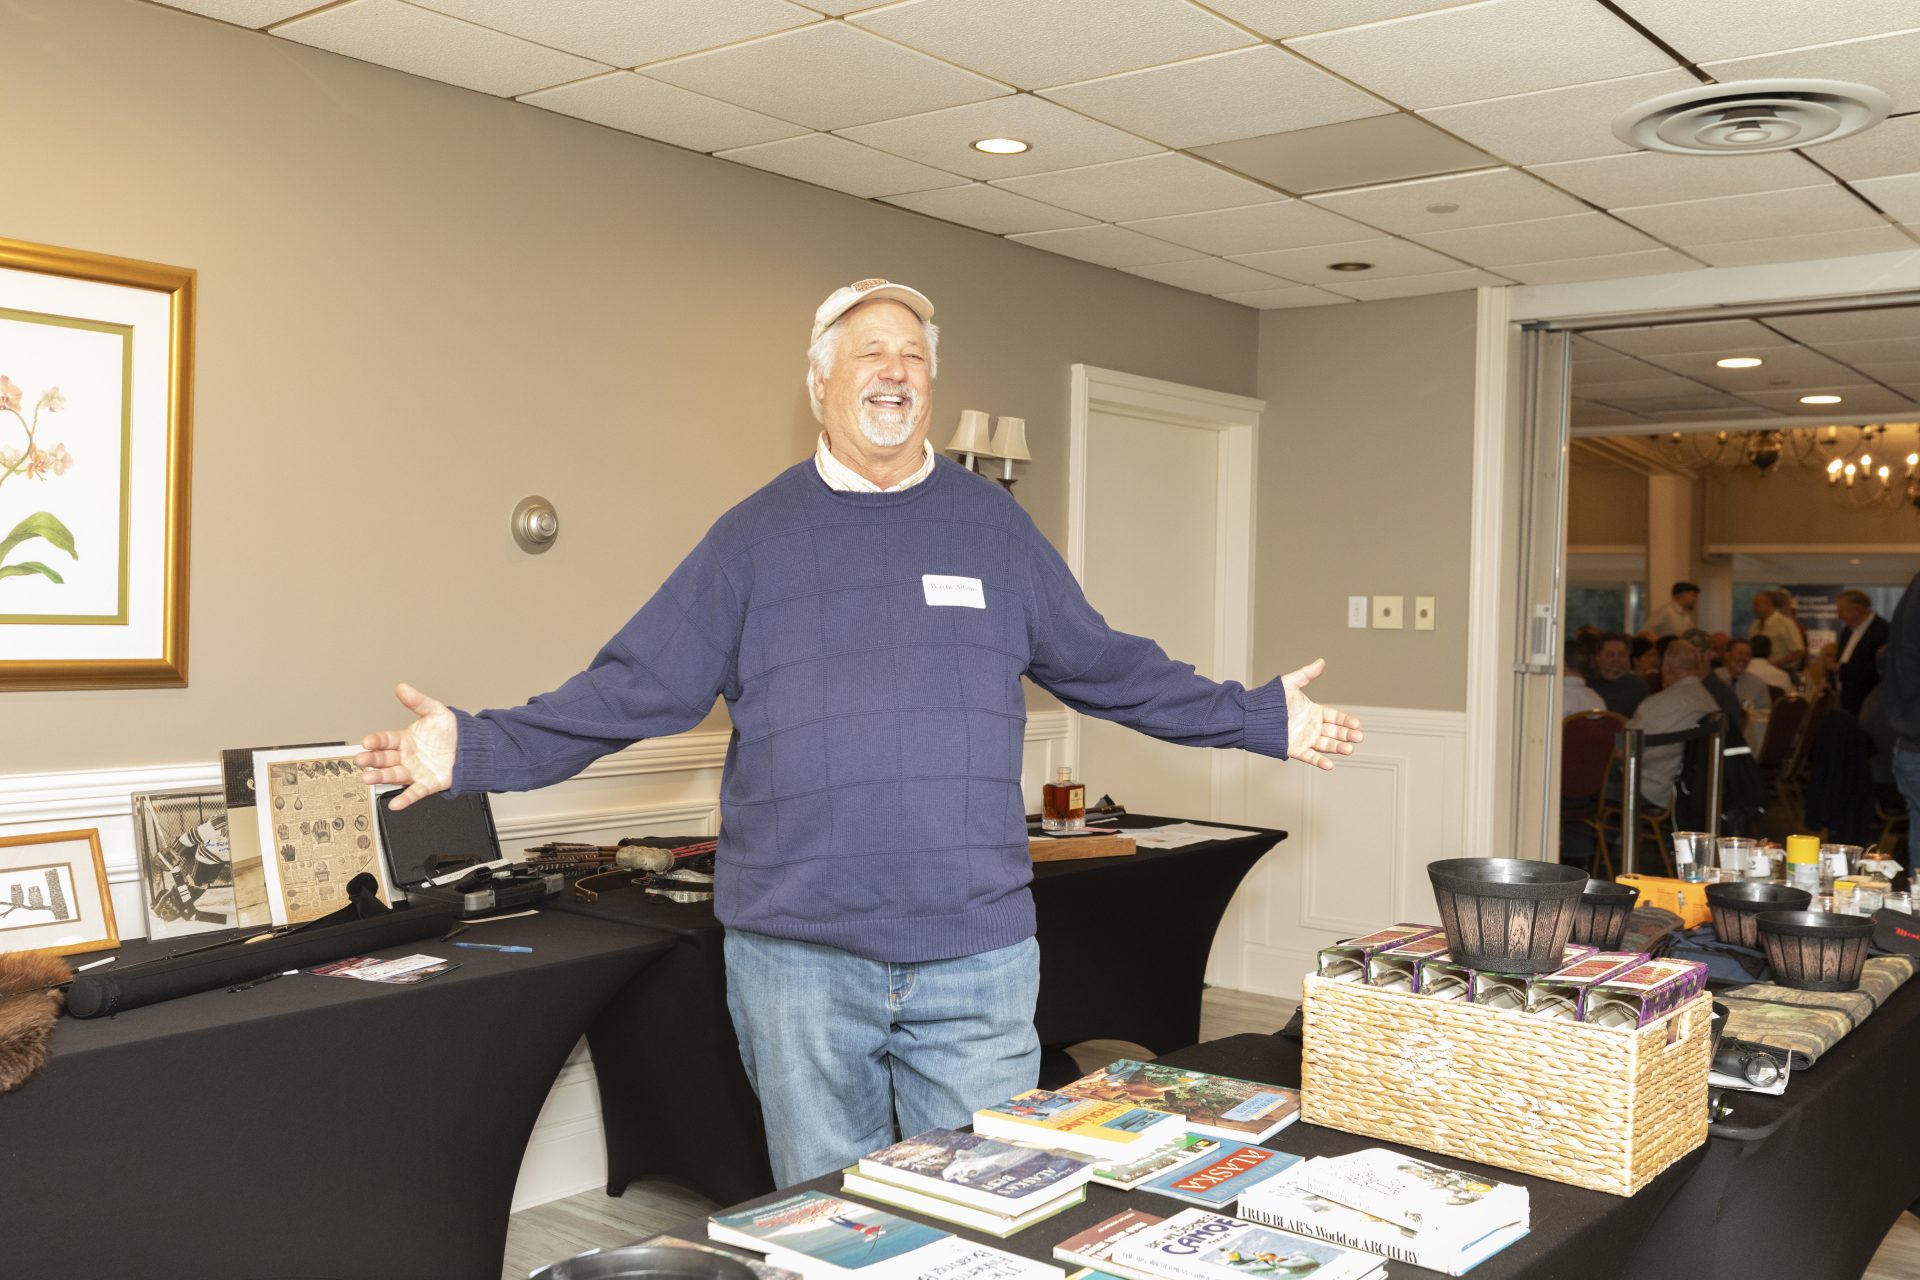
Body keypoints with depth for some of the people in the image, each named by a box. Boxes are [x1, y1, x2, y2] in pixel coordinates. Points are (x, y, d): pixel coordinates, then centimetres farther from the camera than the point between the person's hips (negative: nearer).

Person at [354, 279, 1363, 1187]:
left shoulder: (995, 526, 8)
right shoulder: (756, 534, 4)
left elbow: (1105, 666, 12)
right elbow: (637, 687, 0)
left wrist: (1264, 720, 10)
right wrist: (478, 749, -9)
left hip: (976, 949, 1)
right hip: (797, 953, -1)